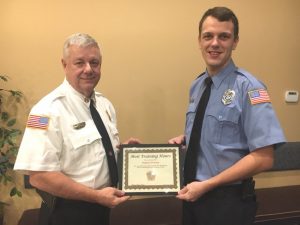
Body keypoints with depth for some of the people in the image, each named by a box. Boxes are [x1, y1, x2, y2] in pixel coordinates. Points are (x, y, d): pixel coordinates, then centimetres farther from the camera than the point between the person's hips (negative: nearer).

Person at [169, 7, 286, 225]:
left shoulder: (247, 87, -17)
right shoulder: (197, 86, 5)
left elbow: (263, 159, -20)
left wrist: (205, 185, -19)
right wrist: (184, 139, -2)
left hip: (228, 200, -6)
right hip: (194, 194, 6)